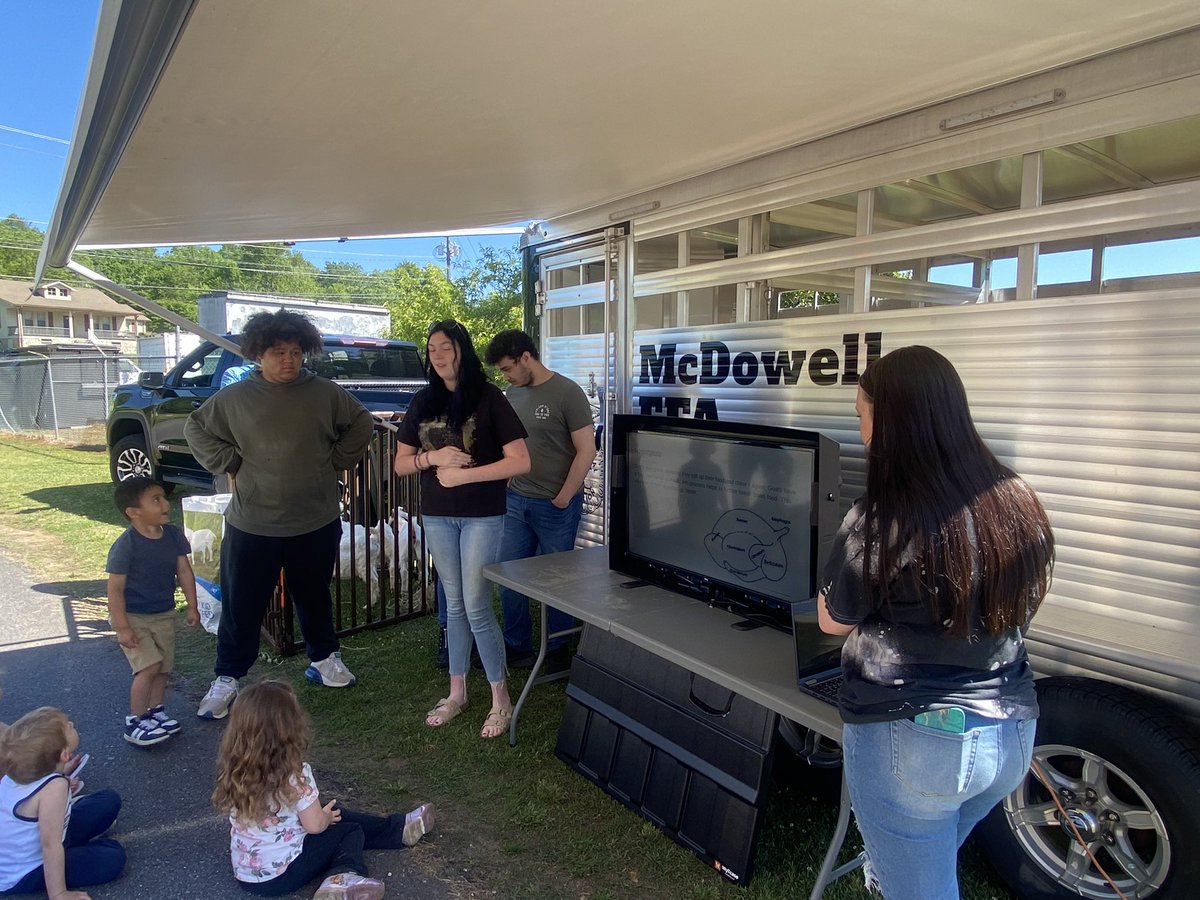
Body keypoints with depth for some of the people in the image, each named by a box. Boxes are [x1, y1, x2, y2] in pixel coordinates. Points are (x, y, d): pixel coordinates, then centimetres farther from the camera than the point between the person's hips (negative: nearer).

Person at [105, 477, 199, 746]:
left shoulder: (173, 535, -5)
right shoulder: (125, 545, -22)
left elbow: (184, 572, 4)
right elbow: (115, 589, -18)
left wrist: (192, 606, 4)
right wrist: (122, 627, -18)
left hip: (164, 615, 6)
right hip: (133, 617, -6)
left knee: (163, 667, 11)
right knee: (149, 666, -13)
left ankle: (155, 710, 31)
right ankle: (135, 722, 2)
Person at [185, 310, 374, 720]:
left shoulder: (324, 393, -3)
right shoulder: (235, 397, -4)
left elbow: (361, 423, 9)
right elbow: (196, 429, 9)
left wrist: (336, 460, 2)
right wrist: (229, 464, -3)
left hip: (317, 524, 1)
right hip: (251, 526, -1)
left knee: (315, 597, 19)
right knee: (241, 606, 8)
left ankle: (324, 656, 39)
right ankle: (226, 678, 26)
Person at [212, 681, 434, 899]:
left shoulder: (234, 769, -9)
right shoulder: (296, 775, -26)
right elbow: (315, 825, -17)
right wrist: (328, 815, 6)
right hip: (281, 873, -6)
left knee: (338, 816, 20)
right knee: (351, 830, 13)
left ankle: (396, 829, 29)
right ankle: (343, 877, -10)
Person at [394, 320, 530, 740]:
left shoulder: (488, 397, -9)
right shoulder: (423, 402, 5)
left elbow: (520, 462, -13)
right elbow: (400, 464, 7)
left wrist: (464, 474, -17)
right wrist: (433, 457, -13)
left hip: (481, 515, -5)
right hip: (437, 516, 5)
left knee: (476, 606, -4)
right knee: (454, 604, 14)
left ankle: (501, 698, 12)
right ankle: (456, 693, 28)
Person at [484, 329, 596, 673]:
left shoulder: (567, 393, -12)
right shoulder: (512, 393, 7)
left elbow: (586, 450, -13)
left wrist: (563, 498, -11)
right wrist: (507, 485, 9)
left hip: (555, 506, -6)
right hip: (516, 502, 6)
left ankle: (557, 651, 27)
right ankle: (517, 647, 27)